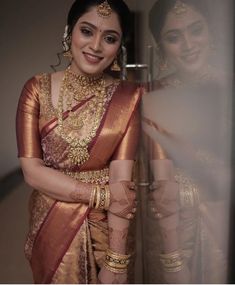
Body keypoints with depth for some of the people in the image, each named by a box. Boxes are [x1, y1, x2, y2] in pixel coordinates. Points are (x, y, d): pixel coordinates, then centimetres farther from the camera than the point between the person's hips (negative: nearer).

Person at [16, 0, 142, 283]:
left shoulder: (127, 97, -10)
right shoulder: (37, 89, -8)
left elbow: (121, 178, -16)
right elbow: (32, 171, -12)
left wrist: (116, 261, -20)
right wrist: (103, 195, -18)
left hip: (105, 228, 0)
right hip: (51, 226, 1)